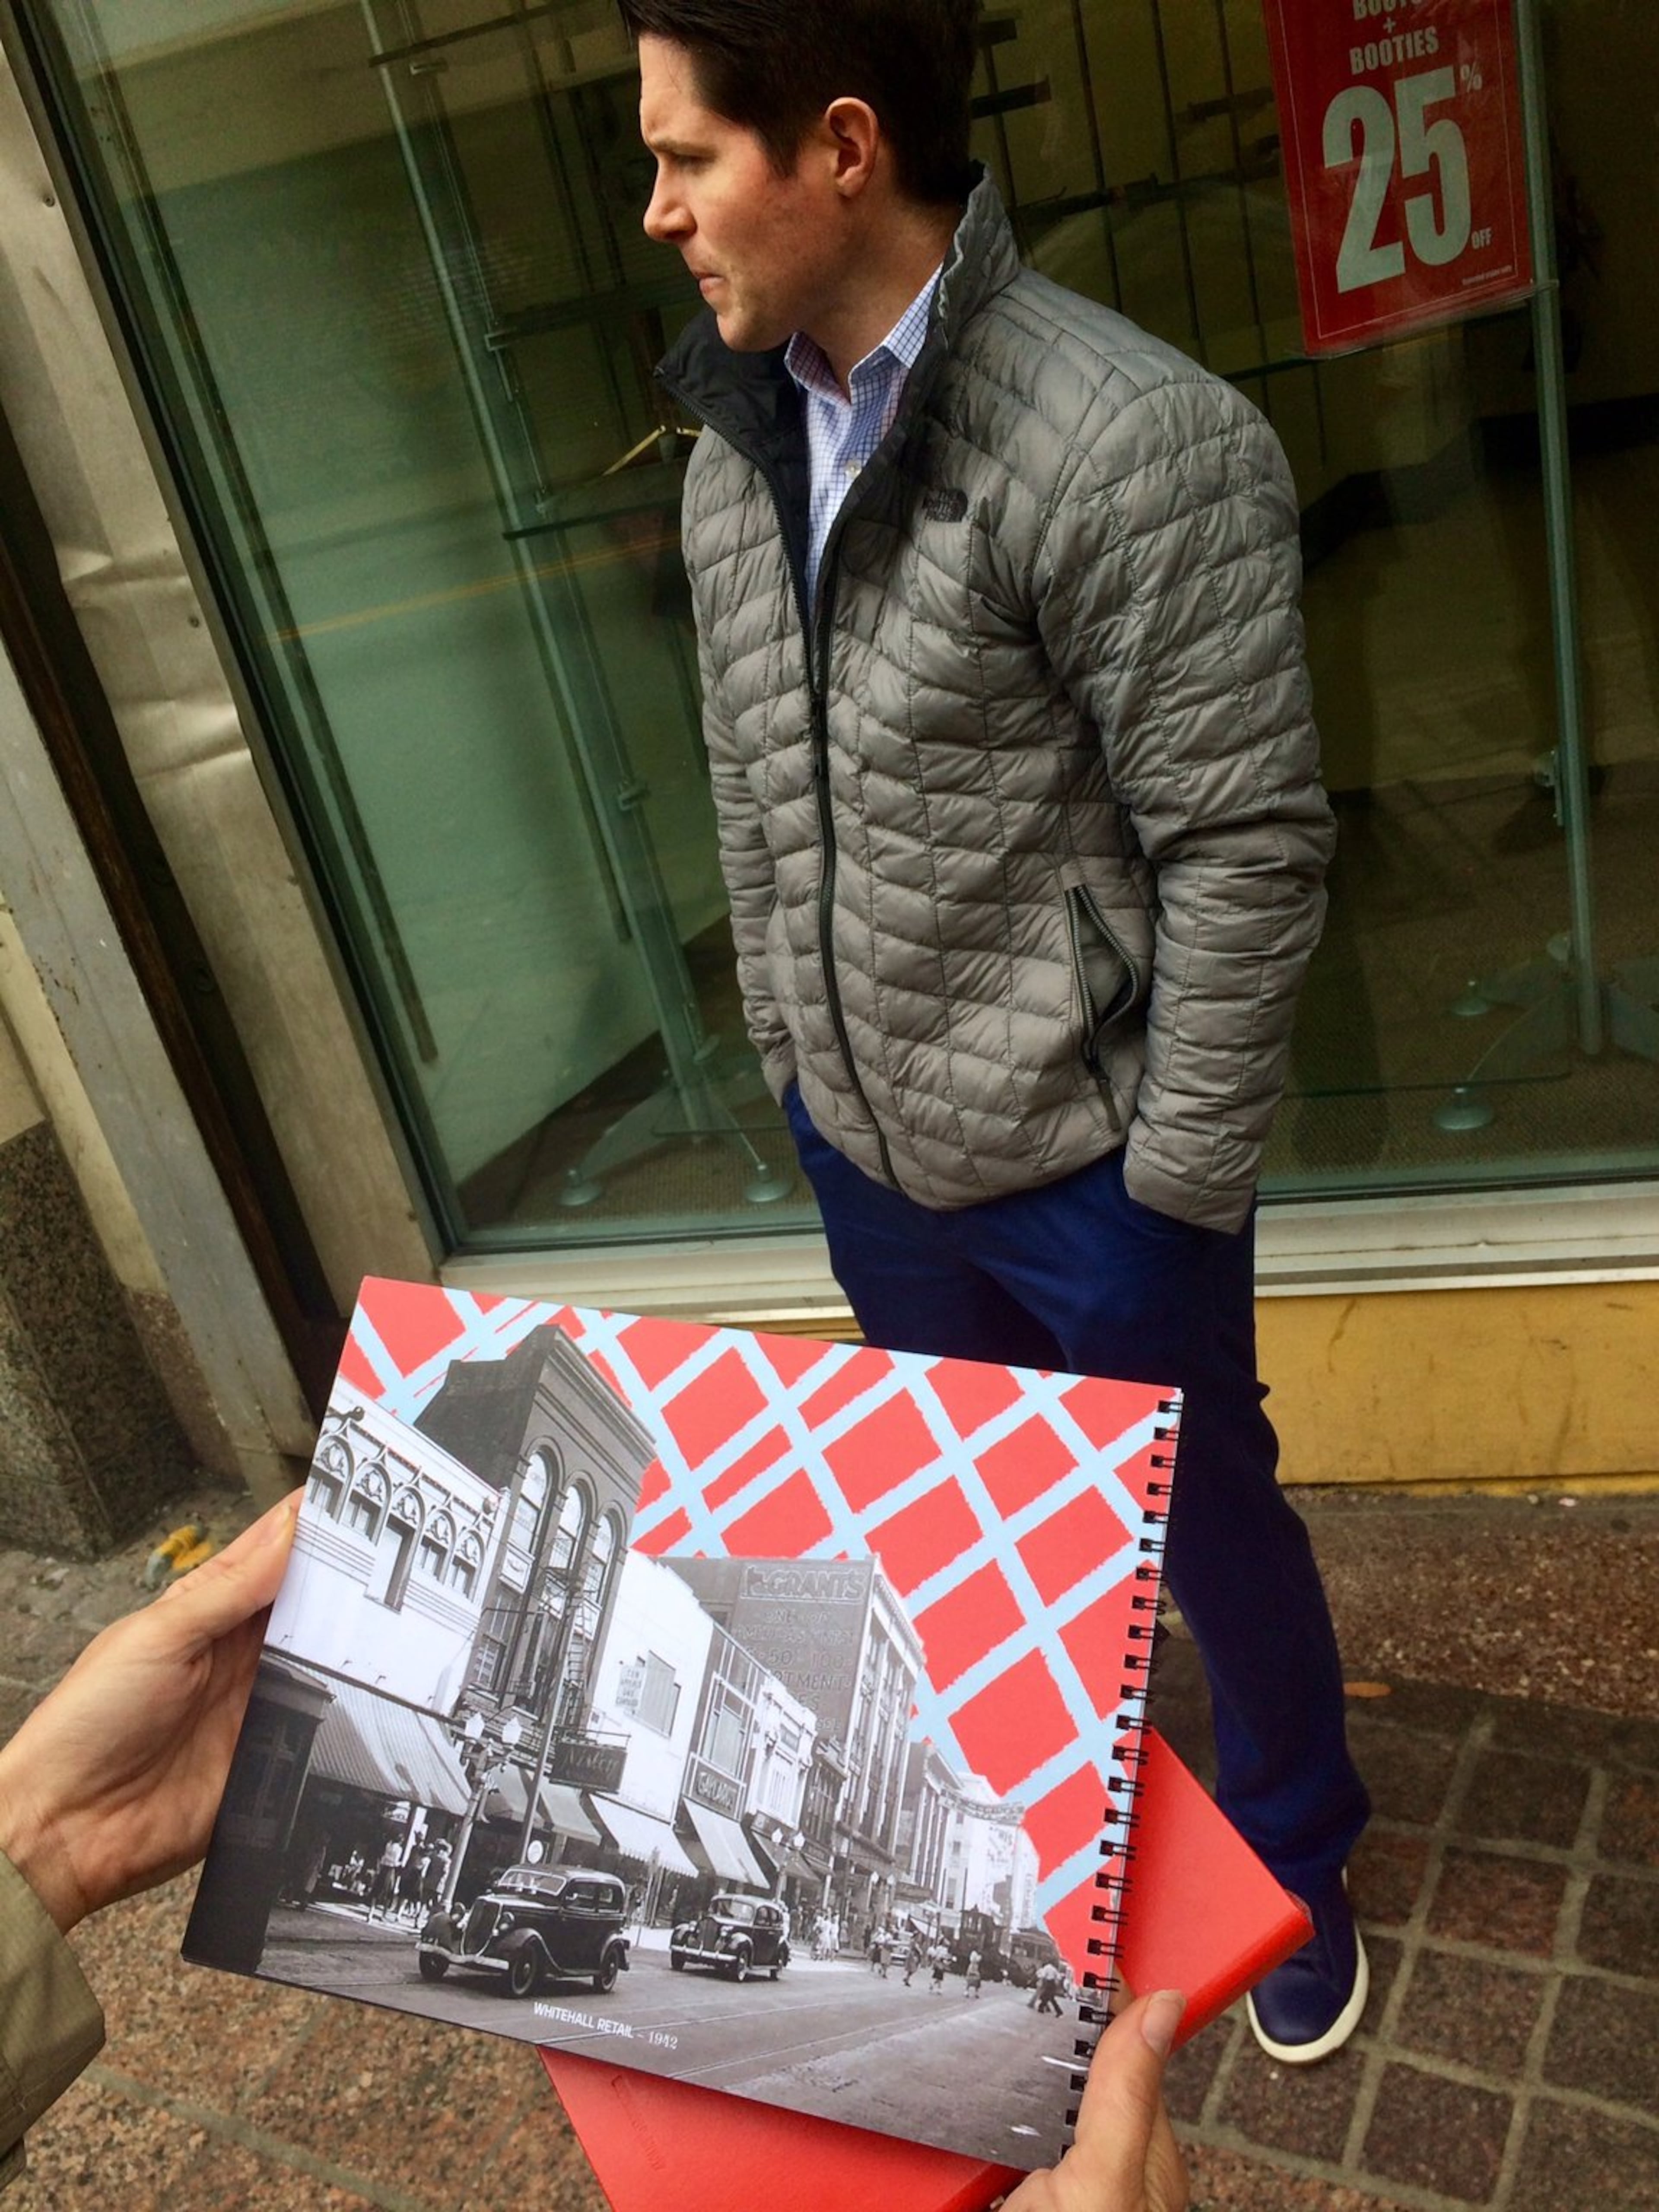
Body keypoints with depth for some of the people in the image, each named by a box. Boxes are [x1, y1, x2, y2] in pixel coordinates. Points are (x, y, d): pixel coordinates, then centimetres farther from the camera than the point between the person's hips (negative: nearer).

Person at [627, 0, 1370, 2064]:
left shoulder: (1136, 444, -20)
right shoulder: (732, 452, 2)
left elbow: (1243, 851, -18)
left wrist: (1178, 1185, -14)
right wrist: (785, 1049, 13)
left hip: (1082, 1164, -5)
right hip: (864, 1152, 6)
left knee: (1203, 1523, 16)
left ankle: (1296, 1860, 46)